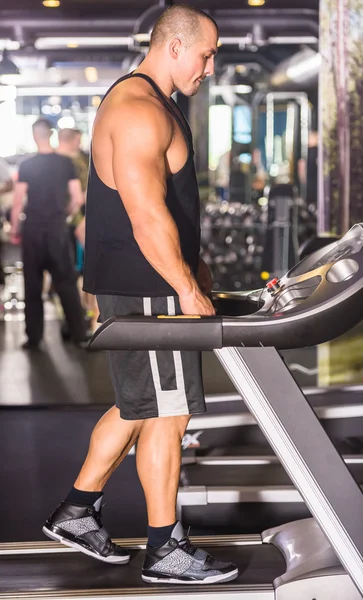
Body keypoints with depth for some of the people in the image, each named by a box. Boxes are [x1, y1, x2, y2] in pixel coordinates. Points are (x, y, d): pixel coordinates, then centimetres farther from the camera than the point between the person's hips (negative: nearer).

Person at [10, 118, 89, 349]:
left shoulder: (26, 165, -6)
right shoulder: (66, 163, -2)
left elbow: (19, 201, -6)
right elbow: (77, 199, -3)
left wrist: (14, 229, 5)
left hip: (33, 230, -1)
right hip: (57, 228, 1)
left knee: (33, 285, 8)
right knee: (66, 283, 6)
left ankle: (34, 338, 11)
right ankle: (80, 335, 4)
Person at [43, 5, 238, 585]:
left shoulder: (149, 105, 17)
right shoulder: (140, 111, -18)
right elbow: (147, 216, -24)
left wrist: (192, 263, 19)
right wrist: (190, 290, -21)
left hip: (144, 286, 11)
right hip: (144, 290, -11)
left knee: (138, 406, 17)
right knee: (166, 415, -2)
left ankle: (76, 513, 27)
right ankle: (166, 551, 10)